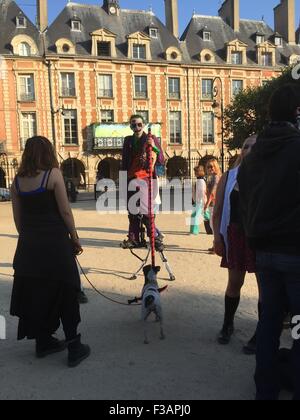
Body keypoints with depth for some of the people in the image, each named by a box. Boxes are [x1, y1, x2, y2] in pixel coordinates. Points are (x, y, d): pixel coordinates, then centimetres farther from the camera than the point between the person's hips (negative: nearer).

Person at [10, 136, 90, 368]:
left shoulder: (18, 180, 5)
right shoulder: (53, 174, -9)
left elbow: (17, 218, 8)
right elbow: (65, 211, -10)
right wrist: (75, 238, 0)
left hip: (28, 245, 5)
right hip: (56, 242, -5)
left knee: (35, 293, 16)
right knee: (65, 294, 5)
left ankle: (43, 341, 29)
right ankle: (74, 348, 11)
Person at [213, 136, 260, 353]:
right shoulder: (228, 178, 2)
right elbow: (217, 211, 5)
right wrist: (217, 238, -1)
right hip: (236, 236, 2)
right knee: (234, 282, 15)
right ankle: (228, 325, 35)